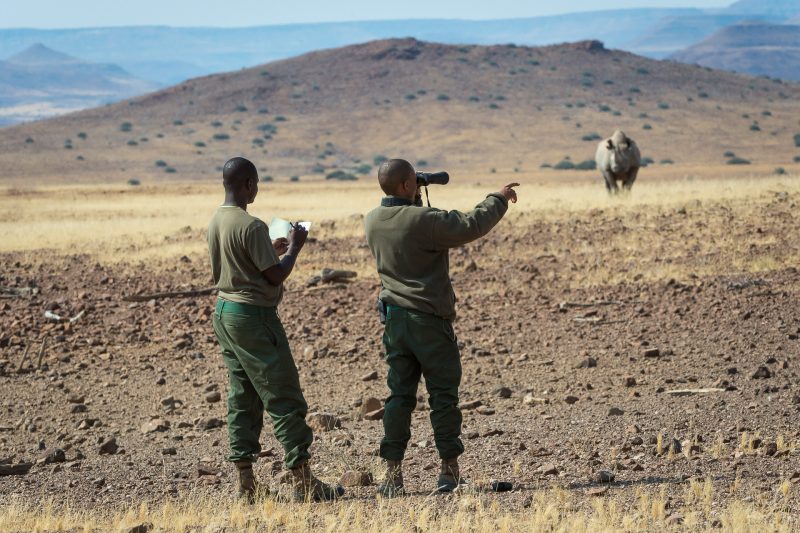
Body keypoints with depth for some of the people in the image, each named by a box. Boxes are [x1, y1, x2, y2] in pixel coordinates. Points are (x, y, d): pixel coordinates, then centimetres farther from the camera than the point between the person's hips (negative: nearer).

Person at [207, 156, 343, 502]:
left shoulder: (216, 221, 8)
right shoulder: (251, 226, -19)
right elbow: (276, 276, -15)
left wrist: (271, 250, 21)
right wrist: (294, 248, 1)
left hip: (225, 311, 9)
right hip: (254, 317, -9)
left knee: (242, 399, 10)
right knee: (283, 398, -4)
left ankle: (245, 483, 10)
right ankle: (302, 482, -3)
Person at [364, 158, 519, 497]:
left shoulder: (373, 221, 2)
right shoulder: (423, 220, -19)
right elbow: (472, 226, -16)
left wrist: (415, 200, 18)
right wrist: (499, 199, -2)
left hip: (394, 317, 6)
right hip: (429, 318, -6)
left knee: (399, 393, 9)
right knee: (443, 393, 5)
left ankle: (393, 473, 5)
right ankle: (449, 469, 9)